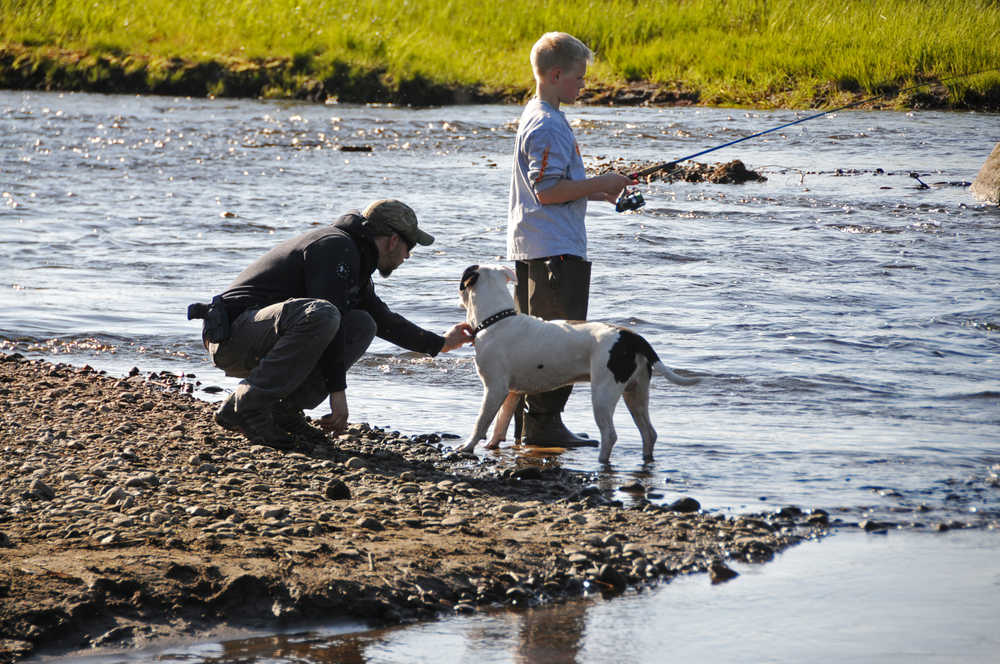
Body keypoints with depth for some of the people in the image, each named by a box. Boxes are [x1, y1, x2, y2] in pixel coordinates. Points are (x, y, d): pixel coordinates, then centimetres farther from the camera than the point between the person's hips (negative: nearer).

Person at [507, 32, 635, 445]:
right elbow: (547, 191, -21)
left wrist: (599, 193, 17)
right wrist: (599, 184, -14)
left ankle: (530, 424, 18)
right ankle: (543, 423, -8)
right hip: (554, 251, -11)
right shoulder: (548, 125, -15)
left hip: (532, 251, 11)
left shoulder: (536, 118, 18)